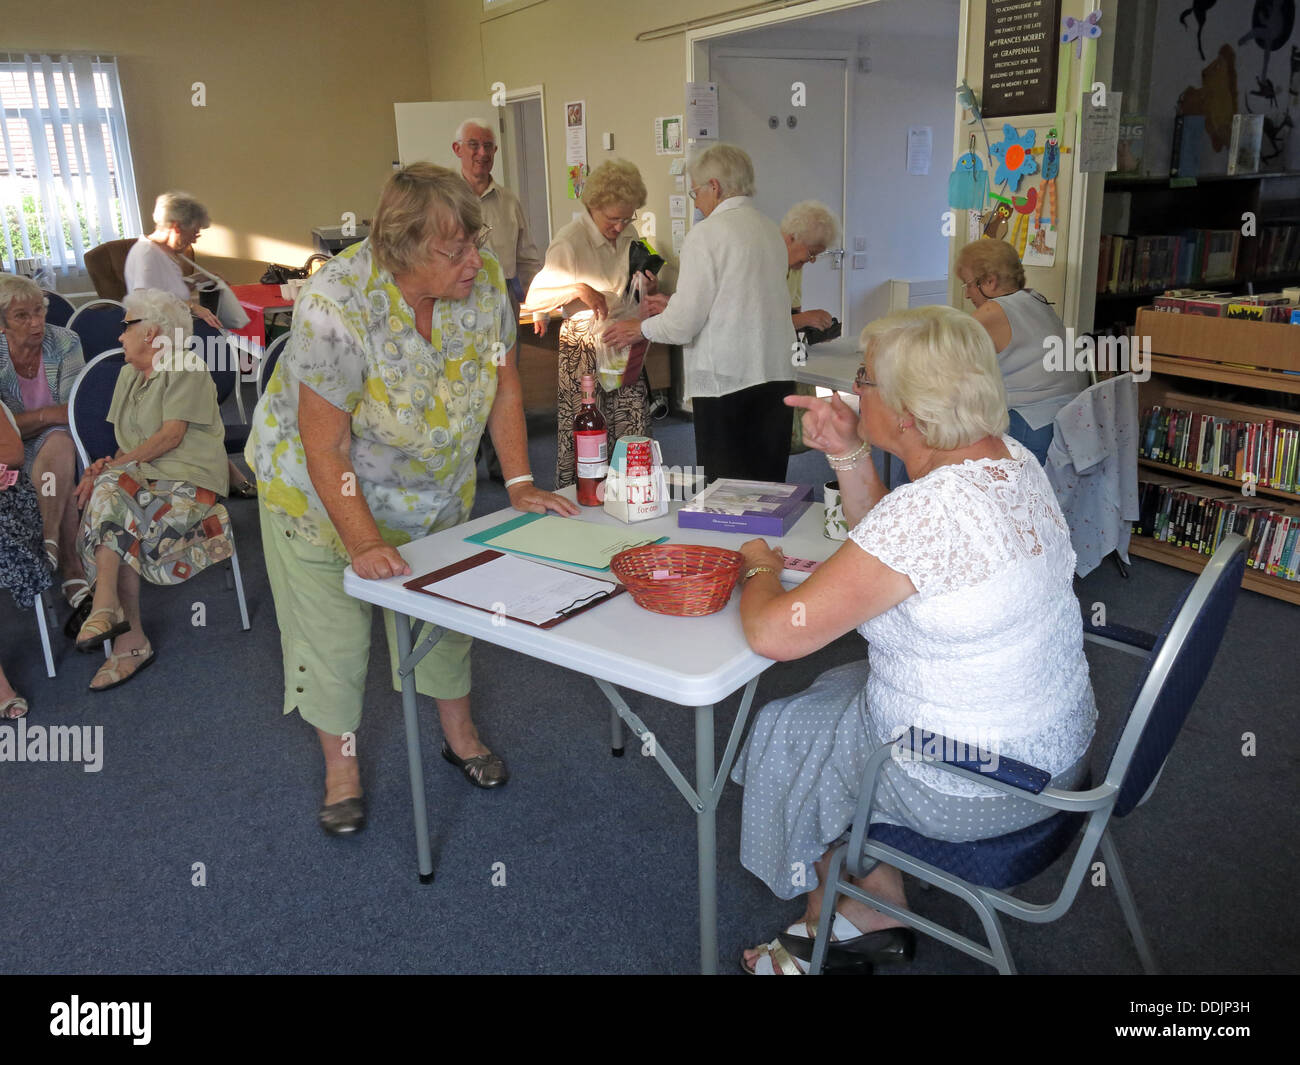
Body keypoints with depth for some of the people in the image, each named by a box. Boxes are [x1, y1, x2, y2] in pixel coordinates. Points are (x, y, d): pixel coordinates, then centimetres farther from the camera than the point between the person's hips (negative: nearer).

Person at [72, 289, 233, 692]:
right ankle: (131, 639, -25)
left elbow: (171, 436, -13)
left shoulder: (185, 369, -3)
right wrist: (108, 466, -5)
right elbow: (127, 441, 17)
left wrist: (113, 467, -16)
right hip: (139, 475, 6)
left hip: (188, 477, -6)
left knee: (112, 493, -30)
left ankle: (106, 607, -26)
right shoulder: (128, 374, 23)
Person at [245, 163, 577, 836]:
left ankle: (460, 735, 38)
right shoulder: (337, 307, -31)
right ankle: (340, 766, 27)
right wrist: (364, 542, -32)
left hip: (435, 491, 5)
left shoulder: (484, 281, -16)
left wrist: (519, 483, -9)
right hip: (320, 489, -4)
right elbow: (326, 446, -28)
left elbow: (503, 385, -4)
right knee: (333, 633, 5)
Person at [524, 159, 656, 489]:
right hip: (585, 347, -6)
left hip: (624, 342, 6)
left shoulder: (628, 234, 9)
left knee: (635, 433, 4)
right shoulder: (569, 242, -12)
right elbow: (533, 299, -12)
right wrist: (578, 288, -24)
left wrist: (648, 288, 4)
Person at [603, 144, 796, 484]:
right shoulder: (771, 230, 14)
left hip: (726, 381, -7)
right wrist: (674, 306, 27)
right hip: (777, 376, 7)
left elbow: (683, 324, -10)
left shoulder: (707, 234, -8)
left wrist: (640, 328, 10)